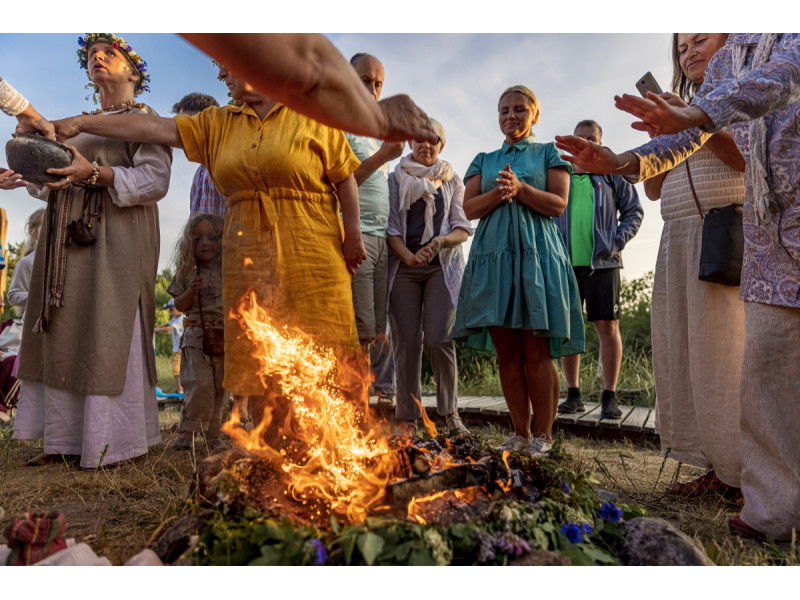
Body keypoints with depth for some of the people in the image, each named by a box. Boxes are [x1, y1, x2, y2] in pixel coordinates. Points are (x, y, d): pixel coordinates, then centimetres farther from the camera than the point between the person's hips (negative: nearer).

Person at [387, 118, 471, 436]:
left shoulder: (452, 181, 16)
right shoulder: (396, 179, 13)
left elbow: (462, 230, 8)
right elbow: (390, 227, 5)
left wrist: (440, 241, -13)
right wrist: (408, 256, -13)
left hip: (442, 266, 0)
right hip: (404, 266, 0)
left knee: (438, 339, -13)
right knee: (406, 341, -4)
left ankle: (450, 412, 4)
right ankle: (408, 418, 5)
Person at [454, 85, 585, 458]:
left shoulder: (548, 154, 15)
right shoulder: (484, 160, 21)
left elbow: (559, 204, 2)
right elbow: (469, 208, 9)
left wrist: (520, 188, -12)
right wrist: (499, 193, -9)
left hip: (536, 254, -2)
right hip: (493, 255, 3)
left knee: (537, 351, -6)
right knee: (507, 353, 1)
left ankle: (542, 435, 4)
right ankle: (520, 432, 11)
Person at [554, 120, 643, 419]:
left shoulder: (611, 174, 12)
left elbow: (634, 211, 11)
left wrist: (617, 242, -5)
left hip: (602, 262, -2)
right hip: (566, 262, 2)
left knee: (607, 326, -4)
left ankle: (609, 397, 4)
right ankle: (573, 394, 12)